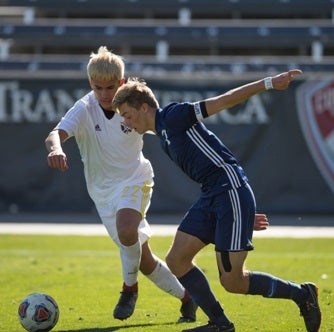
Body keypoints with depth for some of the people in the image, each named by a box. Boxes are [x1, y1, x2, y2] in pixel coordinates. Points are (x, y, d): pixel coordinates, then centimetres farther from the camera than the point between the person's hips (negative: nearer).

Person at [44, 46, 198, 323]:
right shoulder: (84, 110, -17)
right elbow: (56, 134, -36)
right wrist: (56, 148, -58)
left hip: (134, 179, -2)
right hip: (103, 191, 2)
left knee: (126, 229, -34)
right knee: (143, 260, 6)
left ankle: (130, 287, -10)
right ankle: (186, 297, 26)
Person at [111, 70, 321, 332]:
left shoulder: (173, 116, -7)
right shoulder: (164, 136, 21)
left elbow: (224, 101, -11)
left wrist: (269, 83, -20)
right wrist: (242, 214, 24)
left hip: (231, 191, -9)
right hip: (211, 197, 9)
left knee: (232, 281, -10)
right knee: (176, 260, 3)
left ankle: (301, 294, 7)